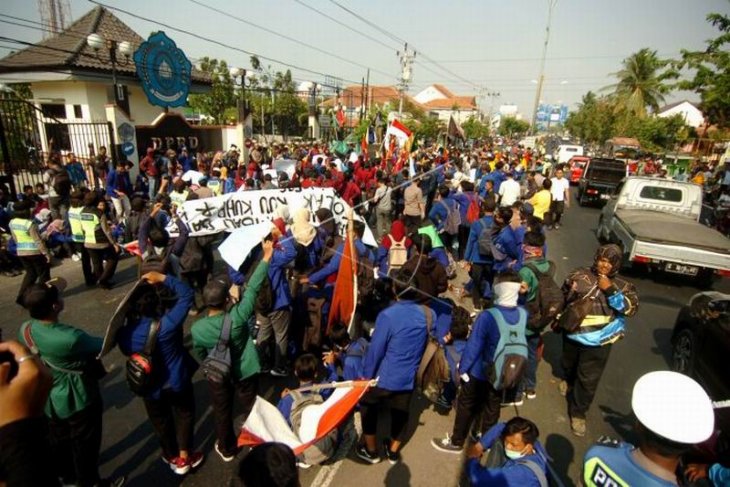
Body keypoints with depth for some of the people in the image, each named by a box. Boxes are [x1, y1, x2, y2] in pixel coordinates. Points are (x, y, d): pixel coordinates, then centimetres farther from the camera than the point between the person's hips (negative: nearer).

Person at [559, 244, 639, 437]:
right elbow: (562, 297, 5)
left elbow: (631, 308, -19)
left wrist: (610, 290, -26)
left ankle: (578, 413, 21)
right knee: (569, 365, 27)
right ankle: (568, 380, 61)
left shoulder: (621, 285, -6)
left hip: (598, 341, -2)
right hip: (572, 334, 2)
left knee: (588, 379, 2)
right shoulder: (579, 275, -7)